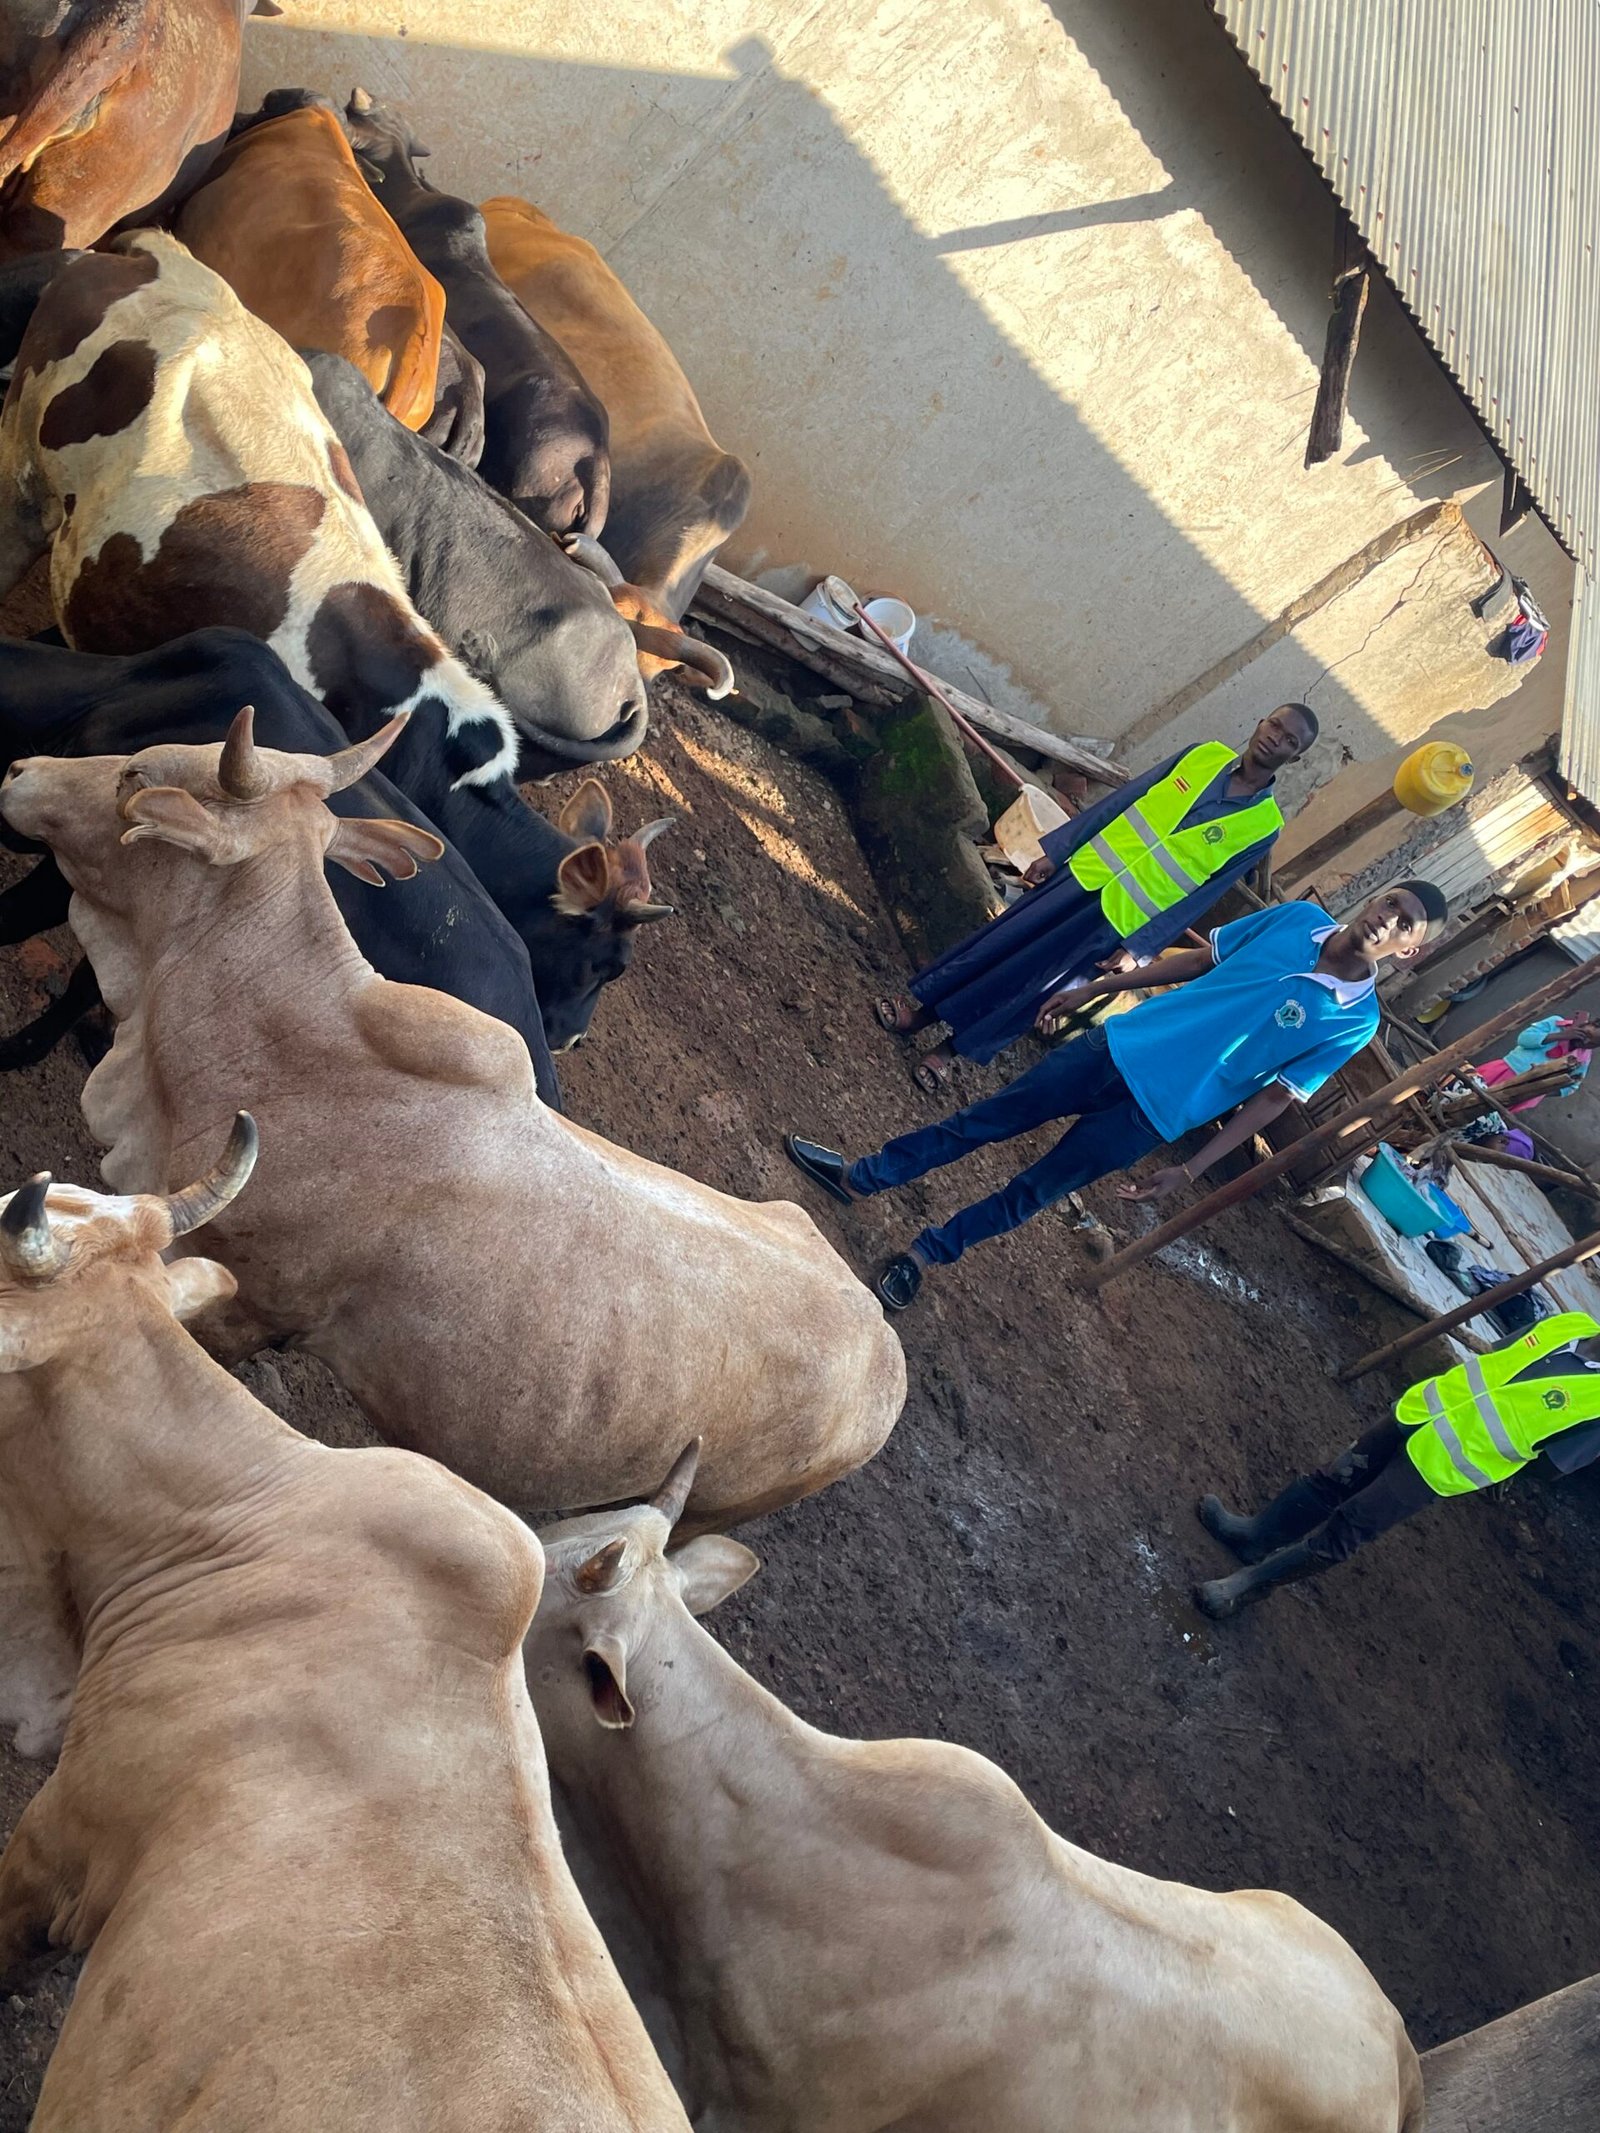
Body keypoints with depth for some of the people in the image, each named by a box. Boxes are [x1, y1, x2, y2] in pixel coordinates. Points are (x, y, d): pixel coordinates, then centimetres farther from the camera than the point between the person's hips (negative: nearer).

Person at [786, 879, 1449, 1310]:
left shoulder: (1355, 1022, -10)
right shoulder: (1297, 919, -2)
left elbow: (1271, 1098, -6)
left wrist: (1191, 1169, -7)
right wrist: (1095, 988, 12)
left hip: (1150, 1114, -2)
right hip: (1118, 1046, 3)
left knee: (1032, 1193, 7)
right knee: (983, 1120, 7)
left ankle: (927, 1252, 27)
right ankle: (859, 1178, 20)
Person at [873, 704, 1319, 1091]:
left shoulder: (1263, 826, -8)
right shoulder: (1204, 756, 1)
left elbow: (1201, 896, -7)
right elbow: (1119, 801, 4)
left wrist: (1139, 948, -11)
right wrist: (1055, 851, 2)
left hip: (1117, 918, -3)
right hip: (1083, 871, 3)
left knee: (1028, 982, 0)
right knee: (998, 941, 3)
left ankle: (949, 1049, 15)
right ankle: (924, 1007, 18)